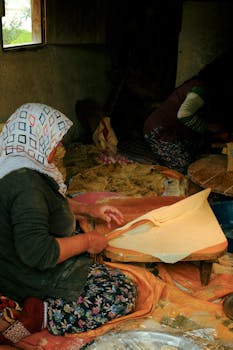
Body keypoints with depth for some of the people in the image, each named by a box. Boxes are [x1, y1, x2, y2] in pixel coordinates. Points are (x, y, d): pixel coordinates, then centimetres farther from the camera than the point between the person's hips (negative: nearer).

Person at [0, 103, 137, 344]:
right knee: (124, 293, -6)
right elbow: (38, 252, -34)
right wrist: (86, 241, -20)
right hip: (35, 278, -10)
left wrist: (88, 209, 11)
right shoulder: (25, 182, -30)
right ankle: (39, 316, -13)